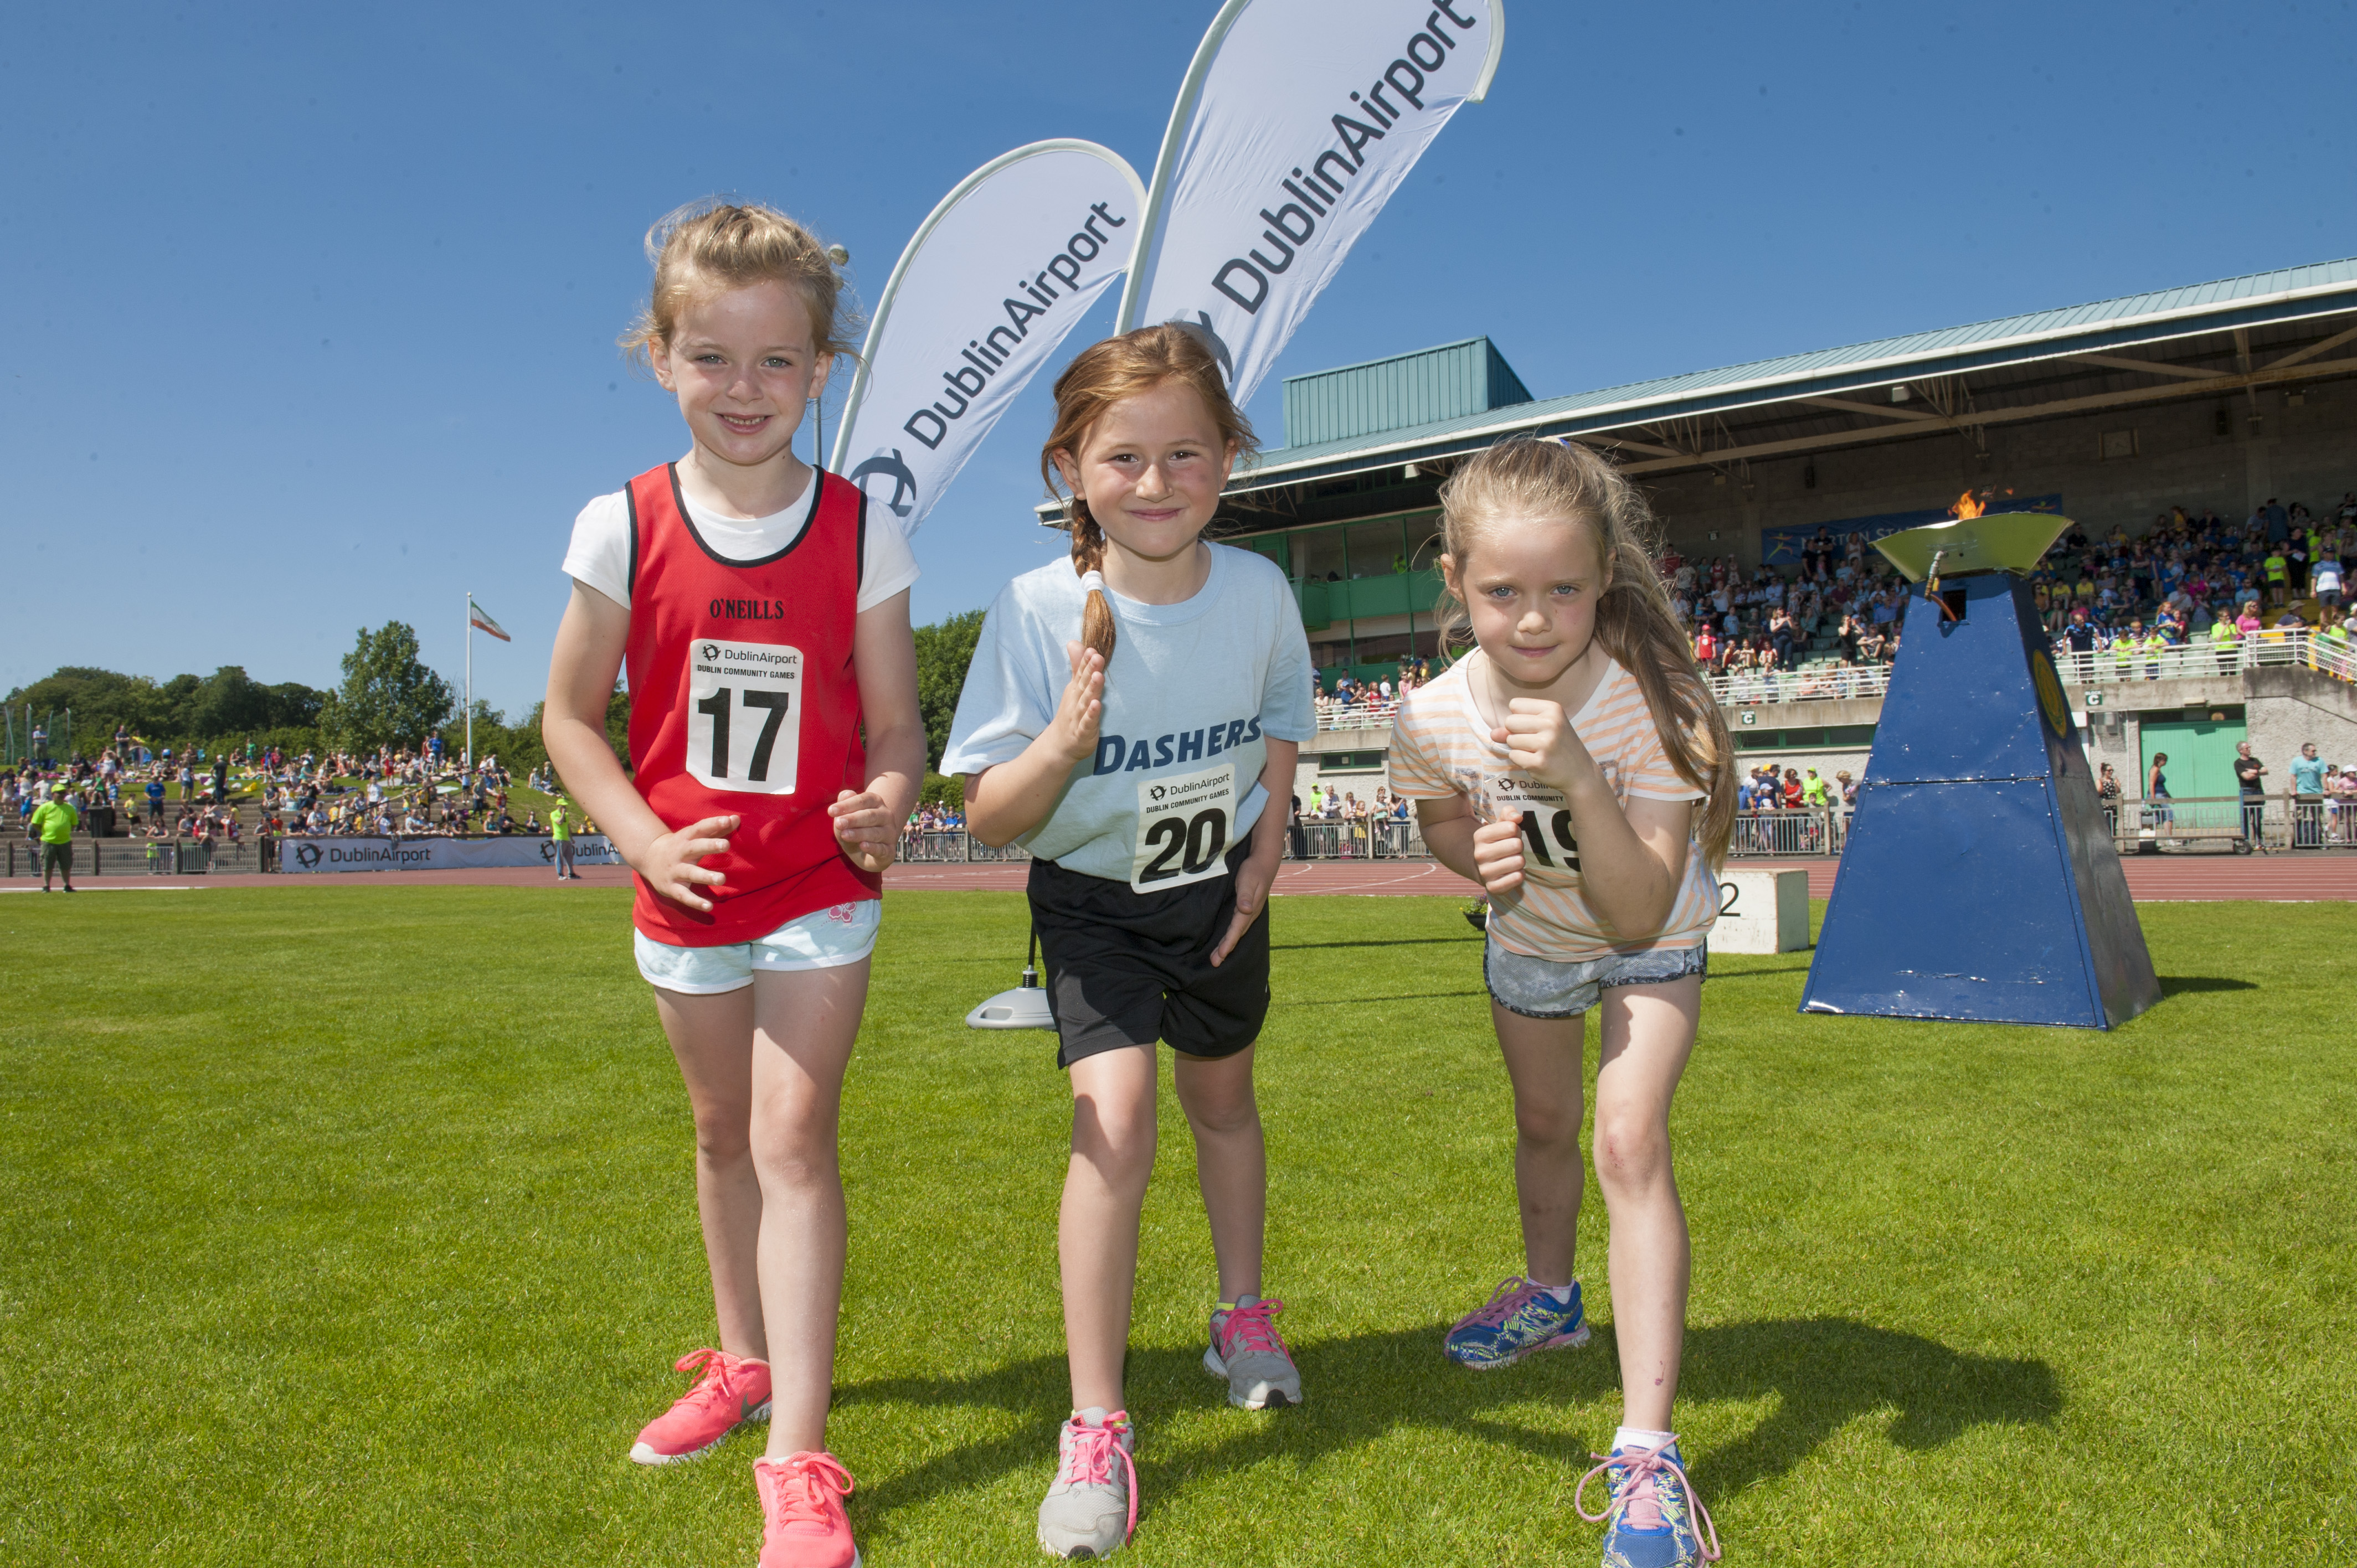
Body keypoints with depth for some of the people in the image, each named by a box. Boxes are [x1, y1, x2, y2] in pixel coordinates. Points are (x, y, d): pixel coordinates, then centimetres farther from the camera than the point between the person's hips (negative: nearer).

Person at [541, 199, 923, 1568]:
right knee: (724, 1132, 18)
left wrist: (885, 807, -26)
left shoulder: (863, 533, -9)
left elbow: (895, 722, -5)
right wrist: (643, 838, -13)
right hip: (688, 888, 3)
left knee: (794, 1136, -9)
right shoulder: (625, 526, -7)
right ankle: (746, 1361, 41)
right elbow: (571, 712, 0)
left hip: (820, 889, -2)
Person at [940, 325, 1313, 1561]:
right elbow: (987, 818, -21)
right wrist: (1065, 742, -39)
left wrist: (1267, 847, -2)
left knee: (1222, 1097, 20)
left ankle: (1241, 1314, 46)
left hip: (1220, 890, 3)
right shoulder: (1039, 611, -24)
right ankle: (1095, 1428, -3)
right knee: (1114, 1114, -19)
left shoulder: (1257, 591, -14)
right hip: (1093, 899, -3)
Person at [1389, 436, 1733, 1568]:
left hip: (1648, 945, -3)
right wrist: (1483, 857, -27)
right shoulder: (1436, 718, -29)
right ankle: (1548, 1296, 53)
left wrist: (1580, 780, -54)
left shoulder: (1649, 701, -37)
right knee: (1542, 1125, 22)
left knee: (1630, 1140, -21)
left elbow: (1637, 920, -40)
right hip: (1527, 937, 4)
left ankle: (1648, 1453, -12)